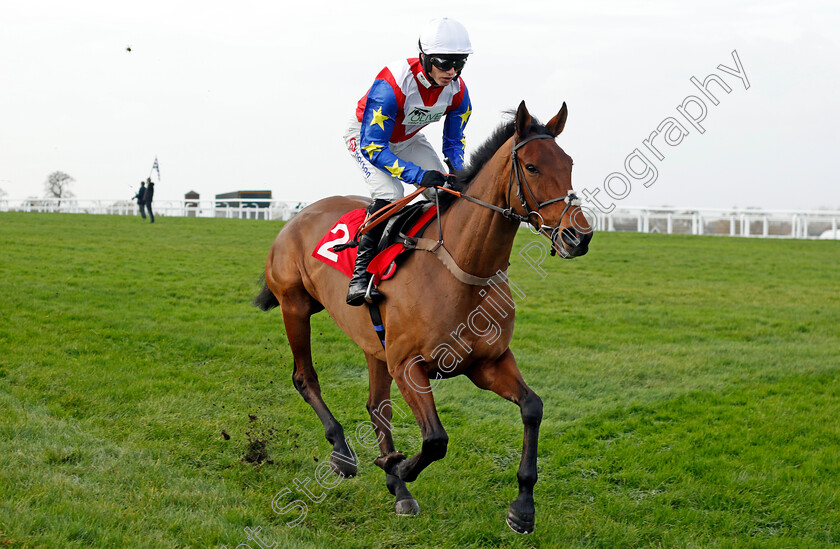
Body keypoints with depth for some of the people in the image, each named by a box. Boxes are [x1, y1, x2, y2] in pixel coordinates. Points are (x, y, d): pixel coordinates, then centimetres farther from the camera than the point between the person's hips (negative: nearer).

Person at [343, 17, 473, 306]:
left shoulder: (457, 89, -20)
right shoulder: (391, 85, -40)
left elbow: (453, 141, -3)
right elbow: (373, 148, -39)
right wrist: (419, 175, -48)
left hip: (408, 139, 6)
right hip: (366, 136, -6)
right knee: (389, 194, -29)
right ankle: (360, 274, -23)